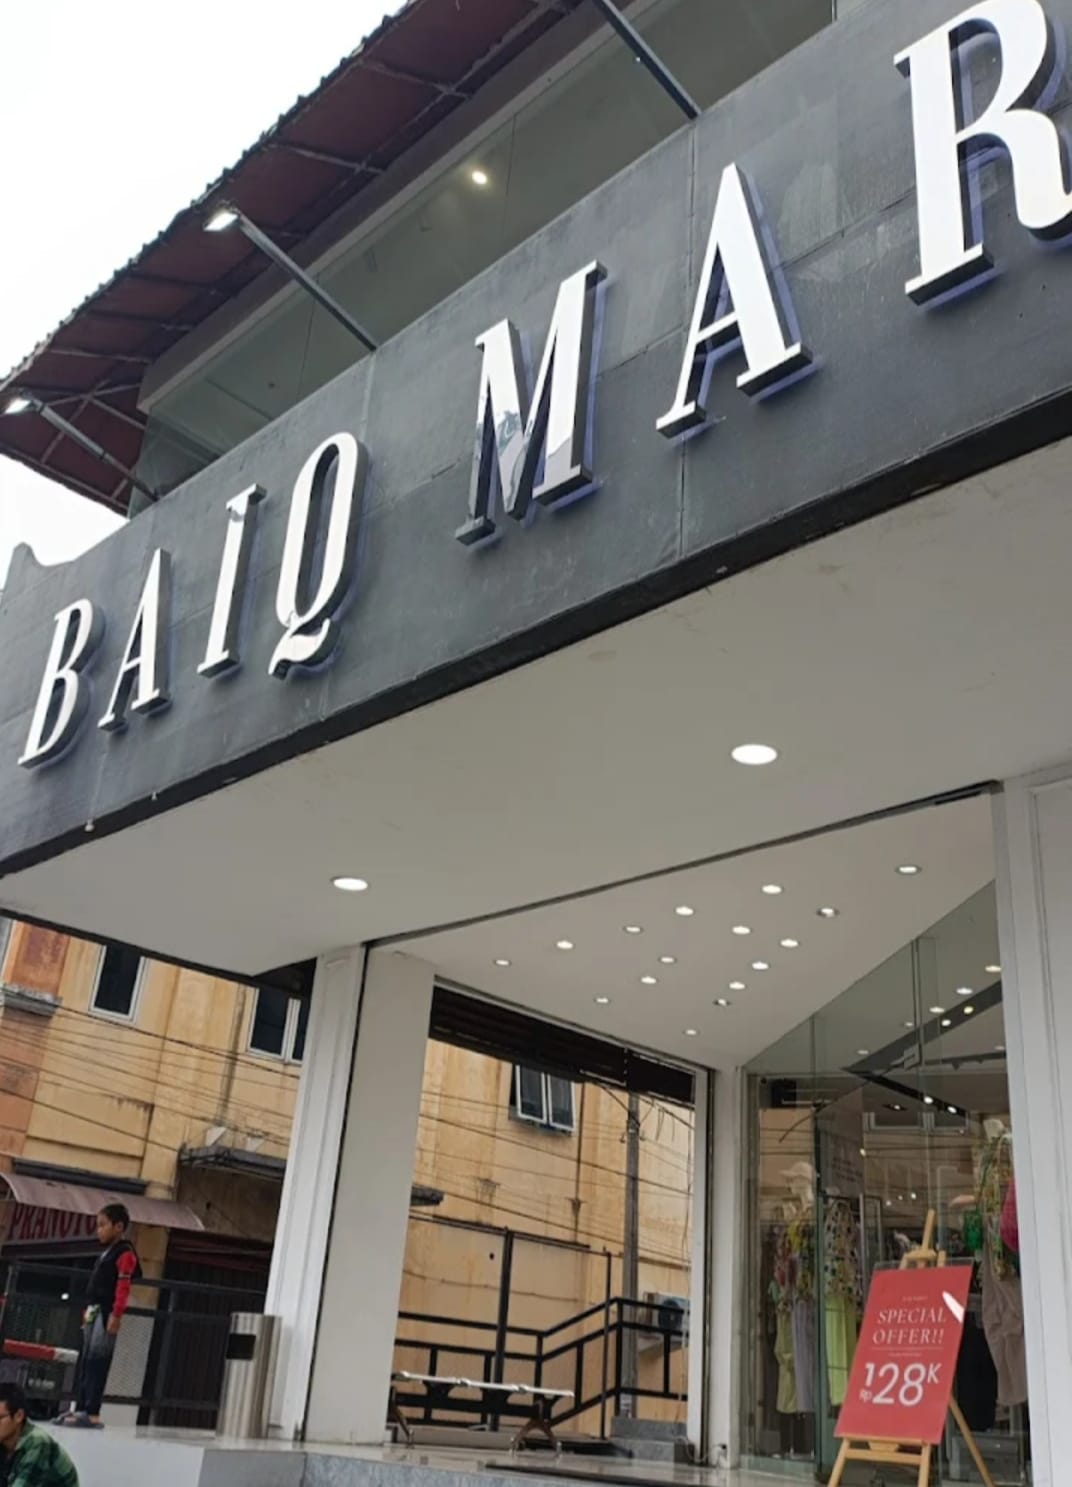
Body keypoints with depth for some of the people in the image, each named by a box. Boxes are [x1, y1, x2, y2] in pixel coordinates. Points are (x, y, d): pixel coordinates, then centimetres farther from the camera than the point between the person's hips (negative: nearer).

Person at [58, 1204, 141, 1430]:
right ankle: (80, 1409, 14)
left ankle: (92, 1413, -9)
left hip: (108, 1313, -10)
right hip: (94, 1312, 10)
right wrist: (88, 1311, 21)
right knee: (85, 1361, 10)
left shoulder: (125, 1253, -10)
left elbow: (123, 1287, -18)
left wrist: (116, 1315, -24)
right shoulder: (106, 1252, 21)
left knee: (97, 1362, -10)